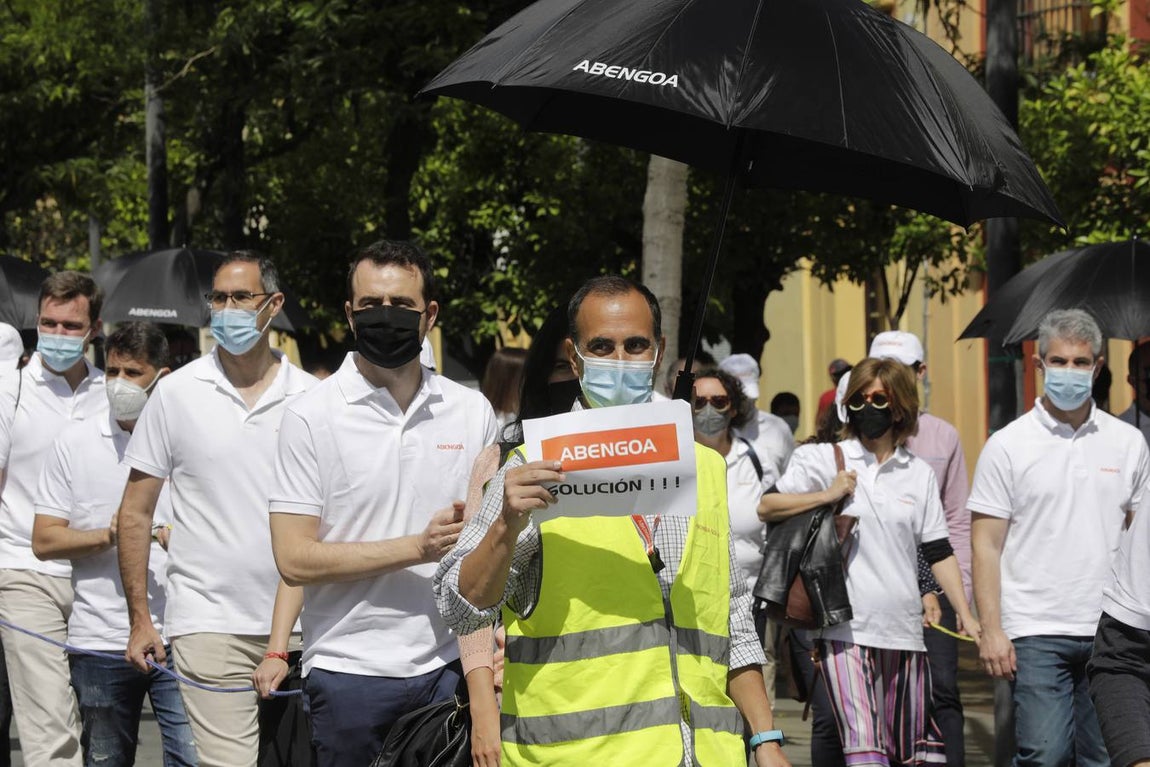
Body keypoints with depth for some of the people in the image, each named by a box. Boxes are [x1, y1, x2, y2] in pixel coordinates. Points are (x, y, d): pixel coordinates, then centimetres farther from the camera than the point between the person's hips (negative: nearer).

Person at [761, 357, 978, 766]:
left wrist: (967, 617, 6)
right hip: (846, 628, -4)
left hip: (903, 631, 4)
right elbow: (765, 507, -2)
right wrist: (827, 495, -10)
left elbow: (939, 553, 13)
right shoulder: (824, 460, 5)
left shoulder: (920, 475, 13)